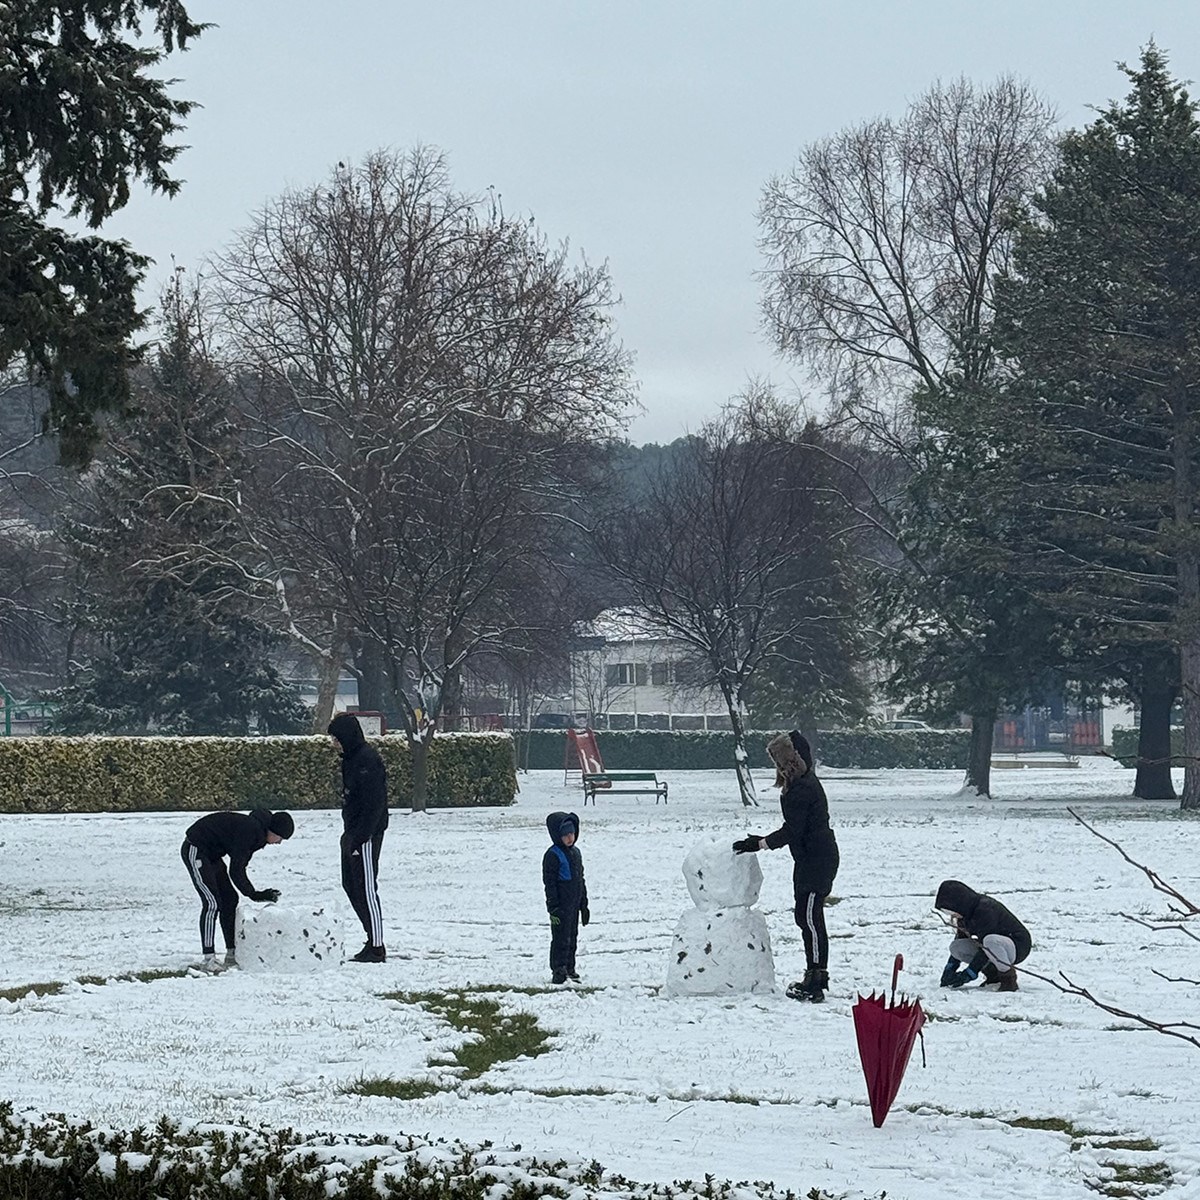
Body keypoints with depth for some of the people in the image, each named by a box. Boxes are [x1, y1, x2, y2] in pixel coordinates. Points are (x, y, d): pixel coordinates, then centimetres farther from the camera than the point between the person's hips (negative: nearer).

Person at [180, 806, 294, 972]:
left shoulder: (257, 830, 4)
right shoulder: (249, 829, -27)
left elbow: (240, 865, 9)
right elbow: (235, 871, -26)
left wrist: (257, 894, 2)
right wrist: (254, 895, -19)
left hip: (211, 853, 11)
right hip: (195, 851, -11)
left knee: (229, 900, 9)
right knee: (212, 903, -16)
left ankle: (232, 955, 14)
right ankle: (208, 960, -17)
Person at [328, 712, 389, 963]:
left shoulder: (368, 760, -17)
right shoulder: (351, 758, 14)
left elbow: (373, 804, -22)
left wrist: (359, 838, -23)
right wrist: (350, 834, 17)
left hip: (366, 834, -11)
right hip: (353, 832, 11)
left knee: (366, 888, -8)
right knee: (351, 886, 14)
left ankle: (376, 947, -4)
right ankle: (373, 940, 19)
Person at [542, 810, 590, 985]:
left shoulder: (575, 852, 13)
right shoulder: (553, 855, -12)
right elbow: (549, 882, -14)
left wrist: (584, 904, 20)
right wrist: (553, 908, -18)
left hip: (574, 904, 8)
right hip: (561, 905, -8)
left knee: (572, 937, 13)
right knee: (561, 938, -6)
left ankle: (570, 969, 21)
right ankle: (559, 970, -2)